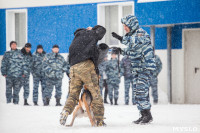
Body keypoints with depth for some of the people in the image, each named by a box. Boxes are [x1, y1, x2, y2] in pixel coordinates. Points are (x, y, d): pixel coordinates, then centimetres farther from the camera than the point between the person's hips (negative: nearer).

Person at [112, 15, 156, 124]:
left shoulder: (141, 33, -12)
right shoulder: (131, 35, 16)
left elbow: (134, 43, -30)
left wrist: (121, 38, -26)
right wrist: (122, 51, 11)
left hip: (145, 66, -9)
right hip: (136, 68, 9)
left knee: (142, 90, -16)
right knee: (137, 91, 7)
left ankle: (148, 114, -14)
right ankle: (143, 115, 11)